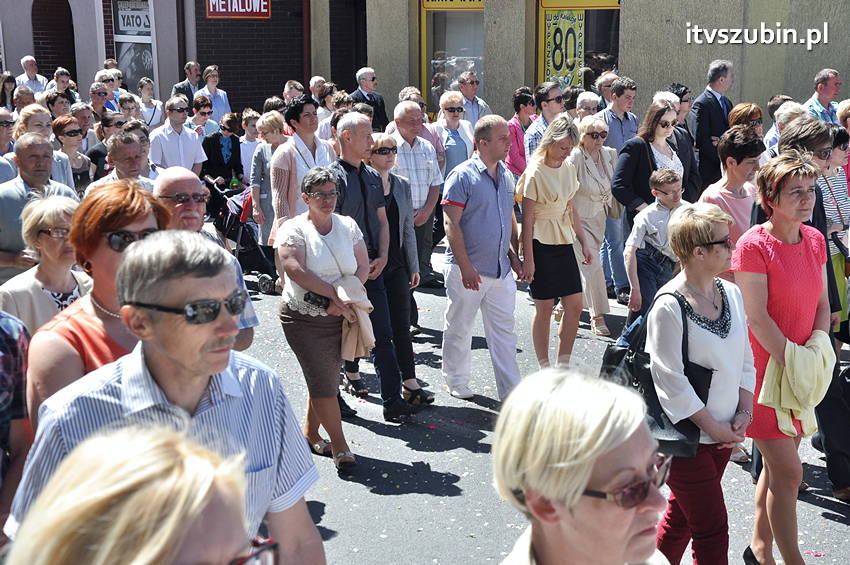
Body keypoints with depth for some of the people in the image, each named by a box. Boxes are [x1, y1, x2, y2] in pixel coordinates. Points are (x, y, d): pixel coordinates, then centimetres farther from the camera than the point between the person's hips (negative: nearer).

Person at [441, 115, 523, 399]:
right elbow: (451, 224, -15)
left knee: (504, 331, 8)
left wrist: (514, 254, 13)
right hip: (468, 270, -6)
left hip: (501, 269, 6)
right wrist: (465, 266, -20)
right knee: (459, 329, 9)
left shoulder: (506, 175, 9)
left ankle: (511, 391, 15)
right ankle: (457, 383, 26)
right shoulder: (463, 175, -12)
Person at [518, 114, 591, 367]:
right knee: (545, 307, 0)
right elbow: (527, 219, -14)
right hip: (542, 244, -7)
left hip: (564, 243, 7)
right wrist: (528, 259, -16)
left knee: (575, 303, 4)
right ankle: (544, 368, 12)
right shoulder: (535, 172, -13)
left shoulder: (568, 168, 8)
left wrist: (583, 243, 14)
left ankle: (563, 364, 16)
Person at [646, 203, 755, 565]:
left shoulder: (731, 293, 4)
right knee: (712, 529, -1)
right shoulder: (669, 306, -19)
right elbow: (671, 382, -19)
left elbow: (745, 358, 11)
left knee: (682, 516, 19)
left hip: (724, 432, 7)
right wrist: (714, 427, -13)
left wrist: (743, 413, 0)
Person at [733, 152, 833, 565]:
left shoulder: (815, 240, 6)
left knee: (778, 465, 16)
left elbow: (822, 305, 10)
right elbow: (757, 318, -18)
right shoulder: (754, 245, -16)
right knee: (789, 473, -4)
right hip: (765, 367, -7)